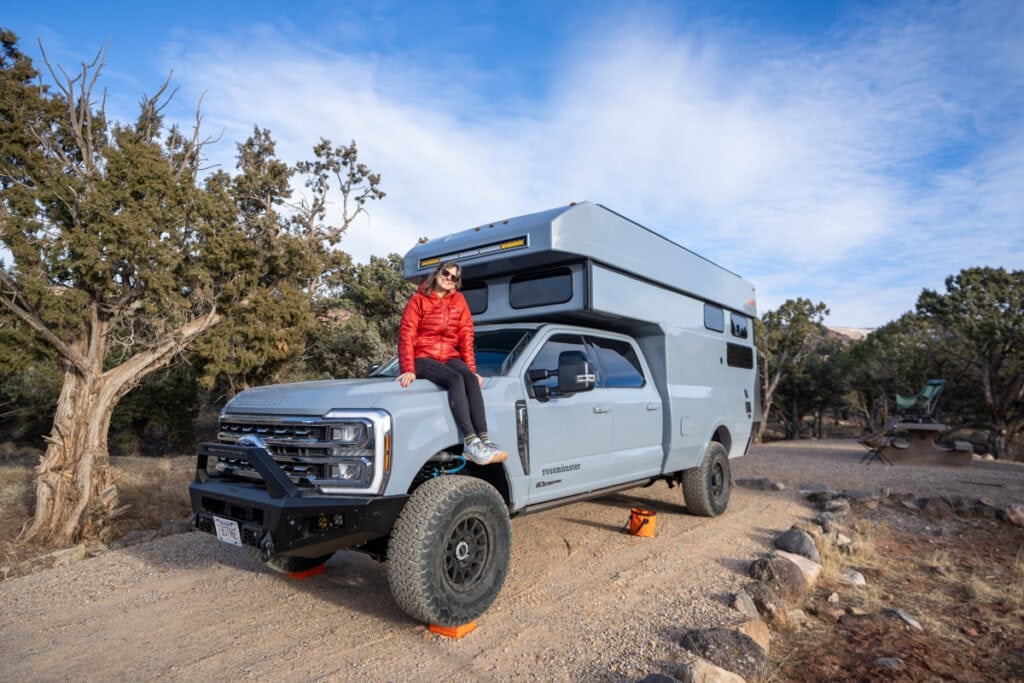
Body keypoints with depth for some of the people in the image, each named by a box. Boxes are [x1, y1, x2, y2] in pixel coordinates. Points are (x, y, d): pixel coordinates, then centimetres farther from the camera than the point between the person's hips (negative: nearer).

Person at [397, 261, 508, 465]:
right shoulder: (418, 299, 1)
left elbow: (466, 337, 7)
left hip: (450, 357, 4)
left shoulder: (459, 301, 10)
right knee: (456, 379, -32)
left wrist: (471, 369, -3)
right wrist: (408, 370, -19)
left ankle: (483, 441, -36)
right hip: (423, 358, -4)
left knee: (470, 379, -28)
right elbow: (406, 335, -7)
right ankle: (471, 443, -42)